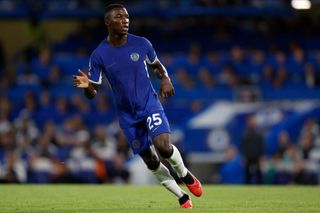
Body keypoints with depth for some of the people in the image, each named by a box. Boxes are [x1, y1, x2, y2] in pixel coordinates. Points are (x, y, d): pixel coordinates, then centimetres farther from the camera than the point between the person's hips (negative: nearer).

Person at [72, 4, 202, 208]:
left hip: (150, 105, -1)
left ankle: (185, 174, 7)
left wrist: (166, 79, -8)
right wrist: (87, 86, -30)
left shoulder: (142, 44, -6)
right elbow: (93, 93, -6)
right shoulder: (99, 55, -10)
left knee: (163, 146, -24)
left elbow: (157, 65, 13)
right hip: (128, 115, 1)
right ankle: (182, 197, 21)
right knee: (151, 162, 3)